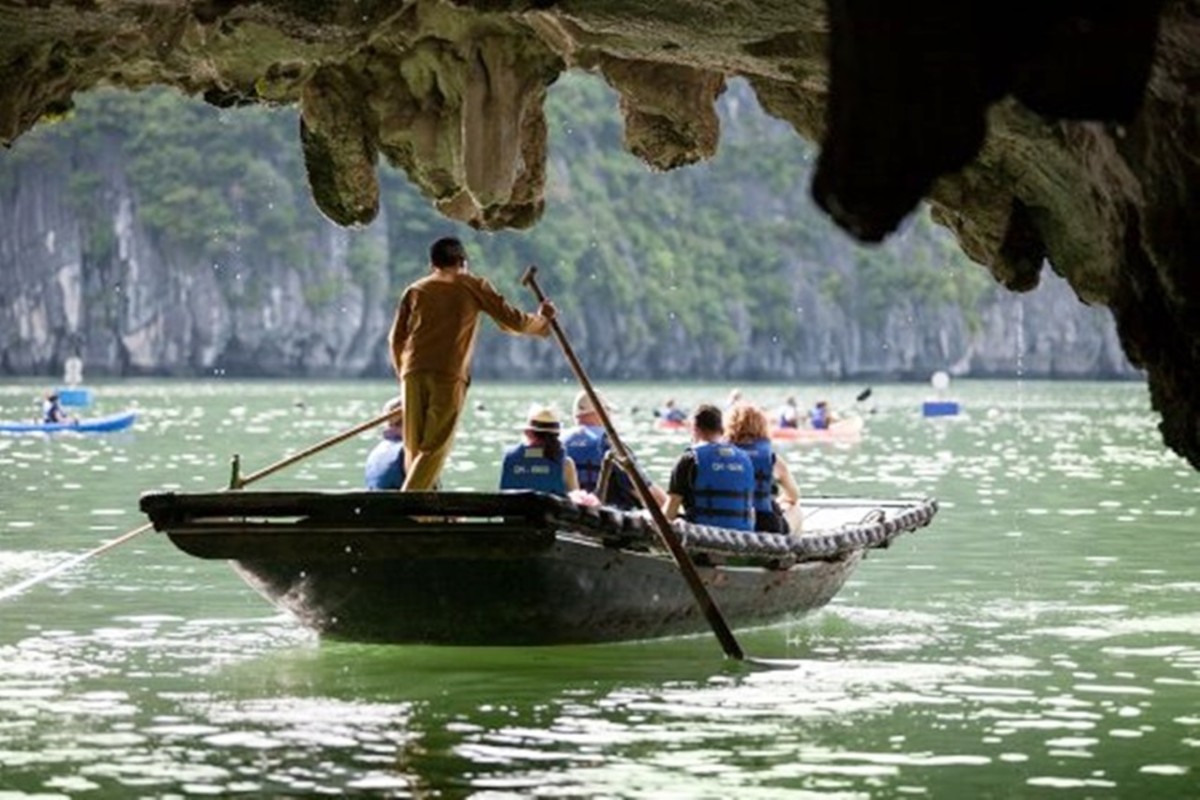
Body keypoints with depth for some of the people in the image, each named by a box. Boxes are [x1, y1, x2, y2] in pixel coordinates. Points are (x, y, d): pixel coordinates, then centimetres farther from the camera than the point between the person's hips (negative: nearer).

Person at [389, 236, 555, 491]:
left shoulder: (416, 290, 17)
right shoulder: (473, 286, 10)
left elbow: (396, 339, 13)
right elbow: (511, 320, 11)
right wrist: (541, 321, 29)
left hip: (414, 373, 3)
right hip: (449, 375, -3)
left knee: (414, 448, 10)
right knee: (435, 447, -5)